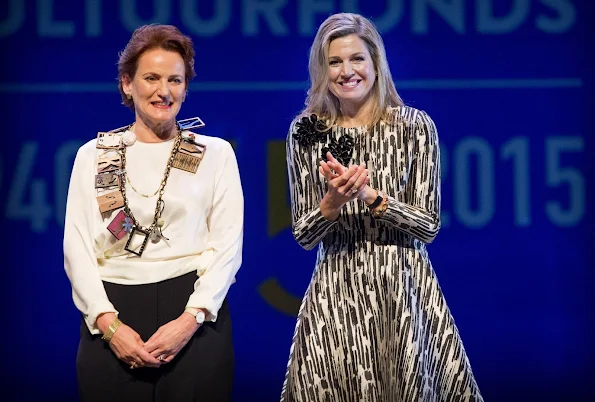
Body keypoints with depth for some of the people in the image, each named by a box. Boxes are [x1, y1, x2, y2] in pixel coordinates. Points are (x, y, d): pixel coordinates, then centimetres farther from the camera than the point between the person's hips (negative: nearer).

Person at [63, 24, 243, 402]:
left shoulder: (216, 153, 7)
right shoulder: (94, 155, 9)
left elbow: (228, 245, 0)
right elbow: (78, 246, 3)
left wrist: (190, 319, -13)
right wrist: (108, 323, -11)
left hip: (193, 318, -1)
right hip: (113, 317, 1)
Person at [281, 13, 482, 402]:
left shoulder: (415, 125, -2)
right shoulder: (307, 132, 3)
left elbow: (428, 226, -4)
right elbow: (304, 235, 3)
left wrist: (369, 195, -17)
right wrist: (333, 201, -16)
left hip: (403, 290, -1)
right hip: (335, 292, 1)